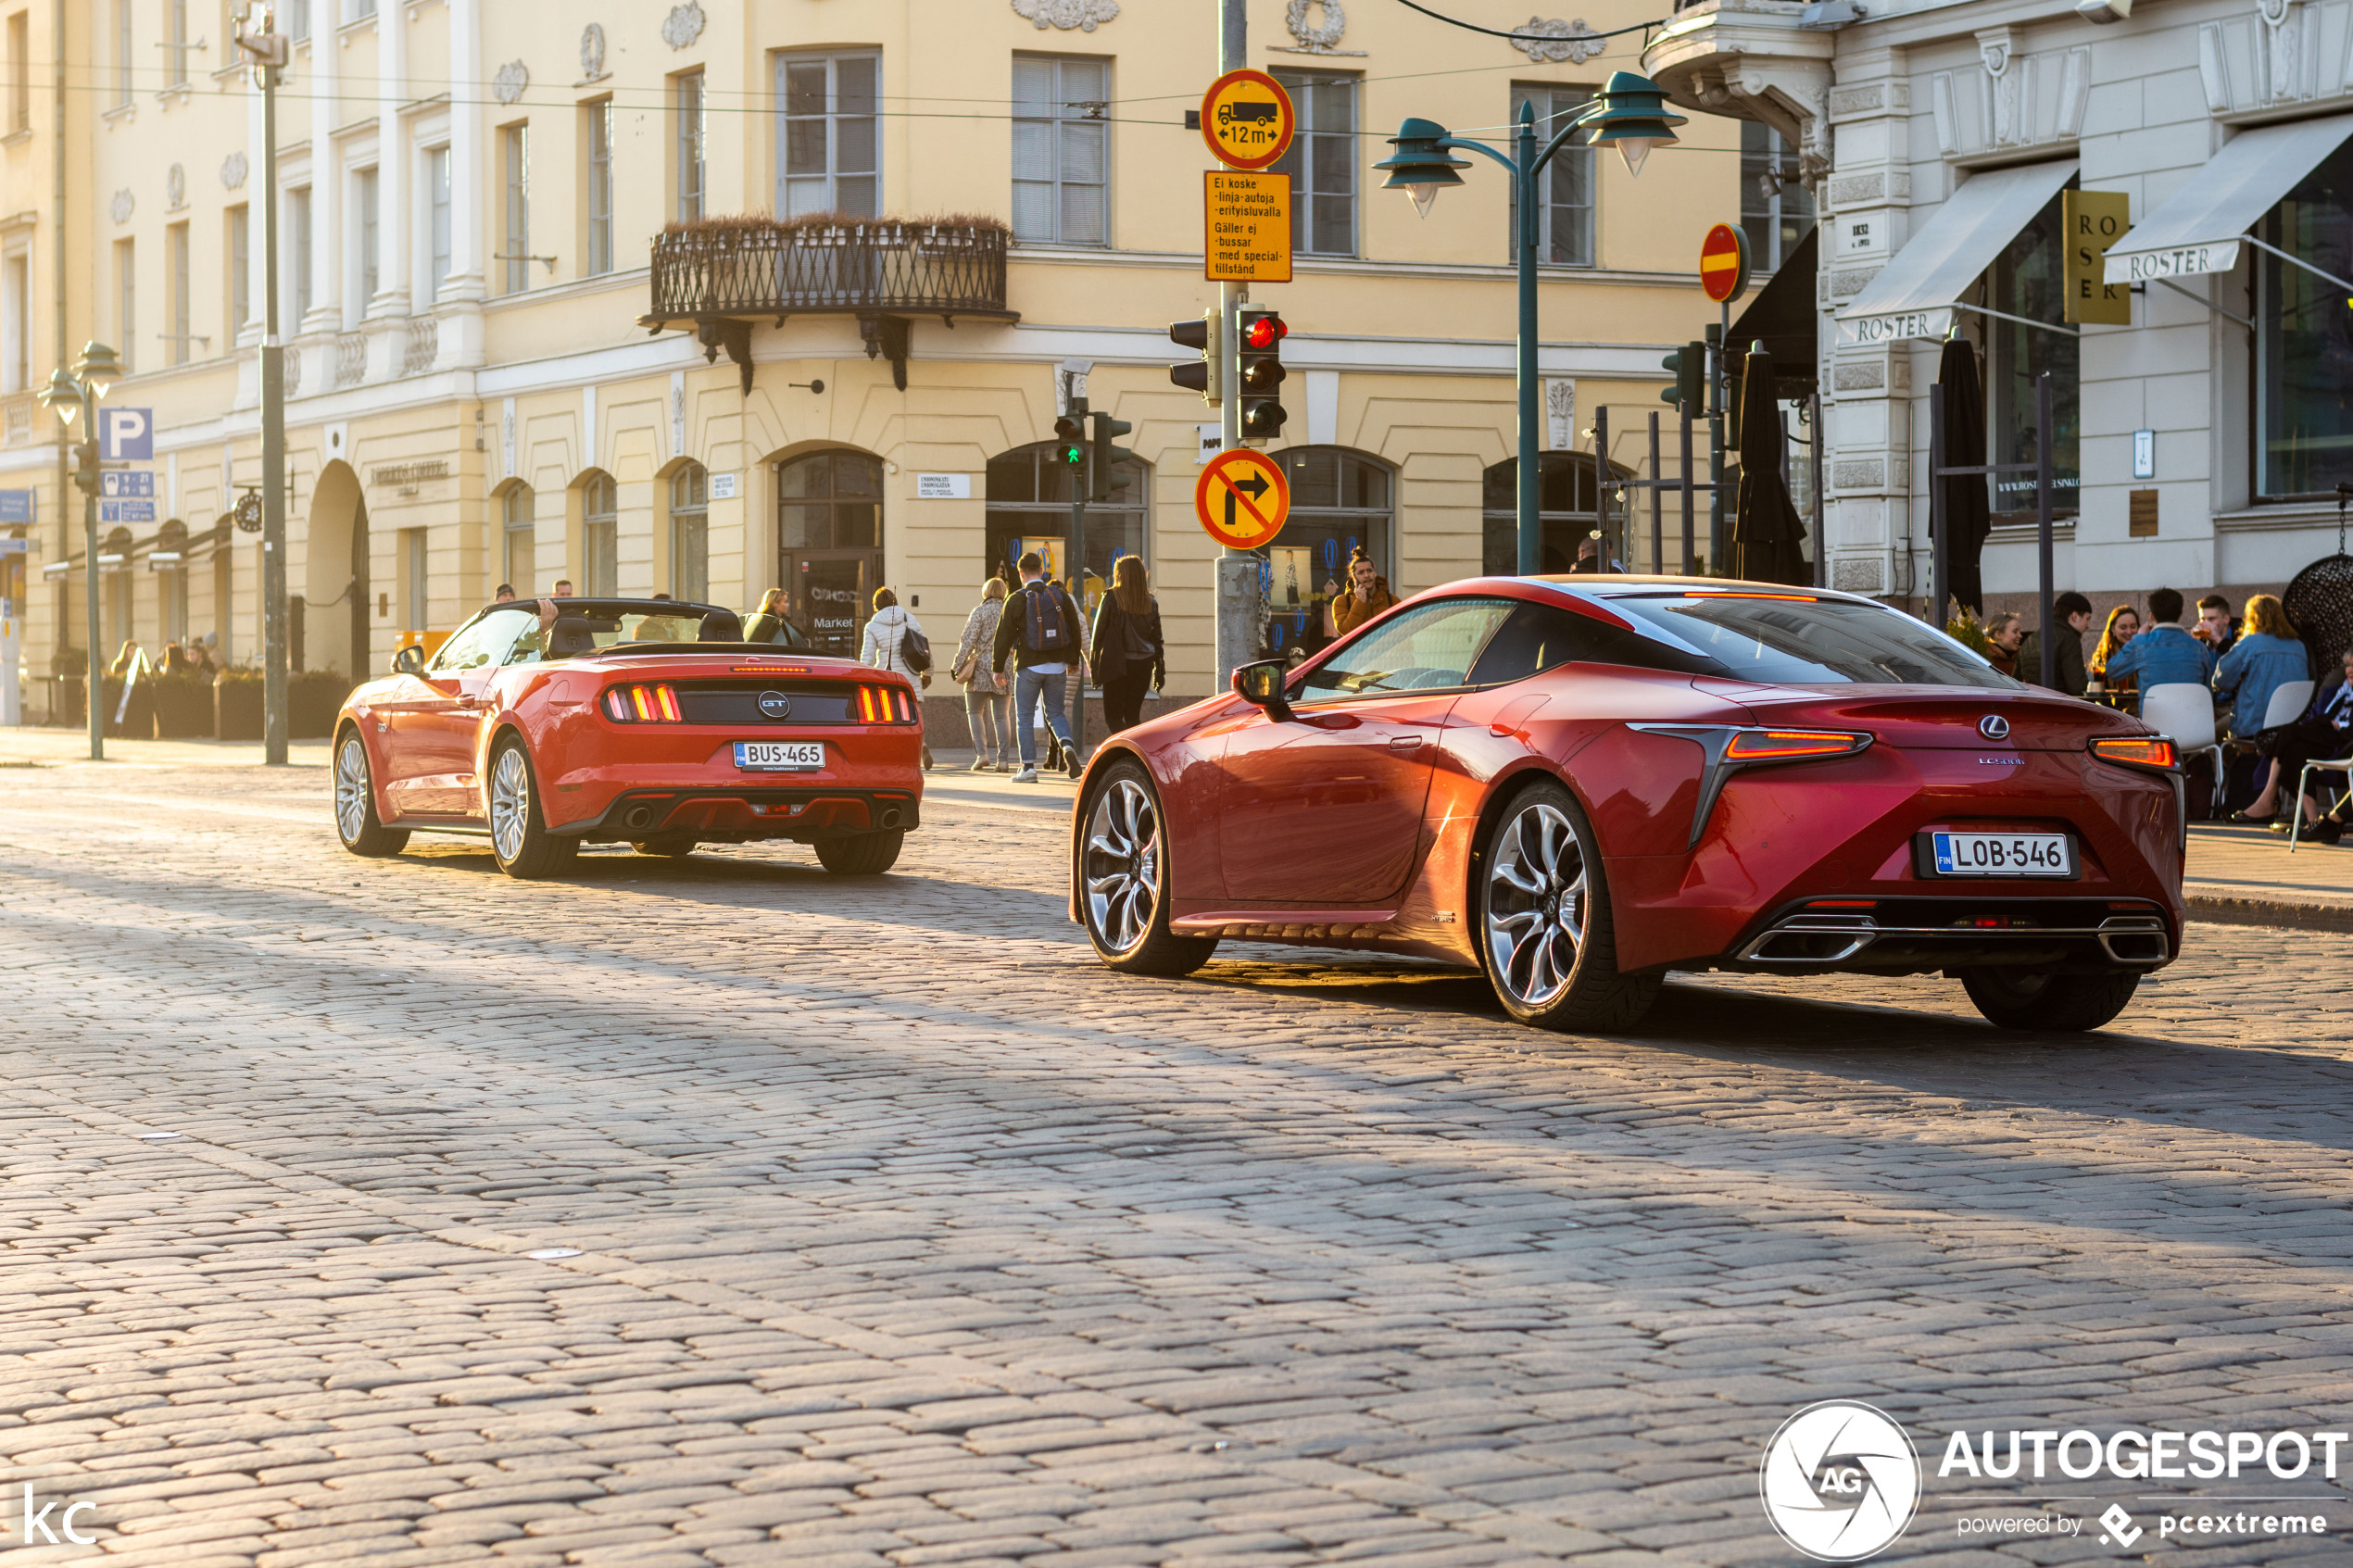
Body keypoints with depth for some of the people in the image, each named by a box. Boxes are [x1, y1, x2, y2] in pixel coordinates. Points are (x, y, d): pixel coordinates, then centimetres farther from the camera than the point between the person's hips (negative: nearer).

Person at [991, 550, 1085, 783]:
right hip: (1057, 666, 3)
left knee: (1024, 717, 6)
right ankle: (1068, 746, -15)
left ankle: (1029, 767, 2)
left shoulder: (1017, 600, -7)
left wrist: (997, 667, 4)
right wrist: (1072, 660, 23)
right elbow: (1075, 631, 11)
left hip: (1029, 666, -3)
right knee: (1055, 714, 13)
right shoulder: (1061, 596, 4)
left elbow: (1004, 636, -5)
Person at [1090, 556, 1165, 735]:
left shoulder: (1112, 598, -6)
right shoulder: (1150, 602, 7)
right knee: (1132, 716, 14)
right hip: (1144, 664, 5)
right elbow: (1158, 639, 9)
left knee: (1113, 717, 1)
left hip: (1118, 664, -5)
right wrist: (1160, 671, 13)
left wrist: (1095, 667, -1)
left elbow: (1098, 632, -6)